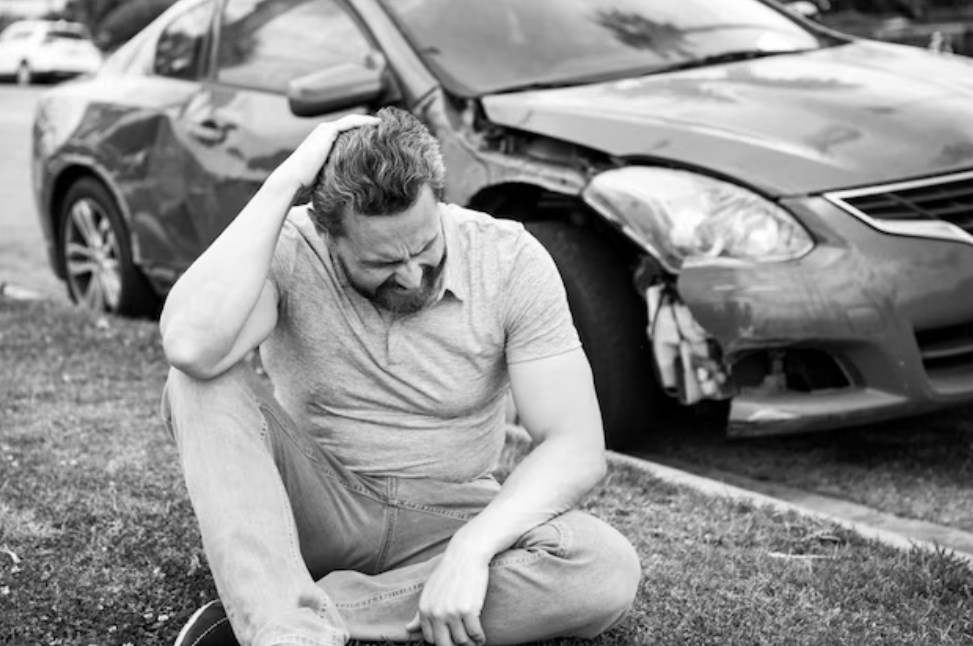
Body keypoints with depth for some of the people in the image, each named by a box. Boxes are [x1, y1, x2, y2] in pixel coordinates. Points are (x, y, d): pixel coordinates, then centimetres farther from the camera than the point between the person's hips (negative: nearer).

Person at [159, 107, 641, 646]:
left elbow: (575, 445, -18)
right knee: (202, 380, -27)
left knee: (610, 572, -29)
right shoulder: (288, 251, -16)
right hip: (310, 505, -1)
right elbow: (192, 347, -38)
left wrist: (472, 548, -33)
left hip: (445, 519, 1)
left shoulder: (511, 260, -15)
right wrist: (284, 182, -34)